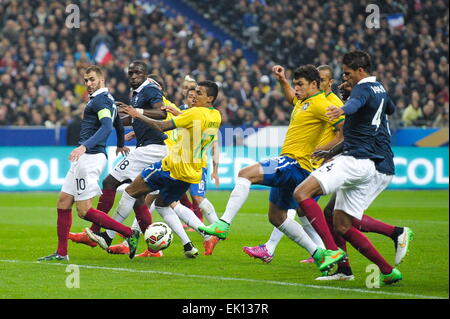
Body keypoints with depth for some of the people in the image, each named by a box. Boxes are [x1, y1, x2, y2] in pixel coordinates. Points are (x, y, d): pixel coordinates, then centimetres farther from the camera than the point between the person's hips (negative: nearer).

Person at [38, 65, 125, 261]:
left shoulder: (101, 99, -10)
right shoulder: (107, 100, 21)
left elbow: (106, 127, -26)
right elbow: (119, 127, 36)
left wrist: (85, 146, -37)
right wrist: (120, 146, 55)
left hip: (90, 156, -11)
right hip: (84, 158, 11)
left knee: (84, 211, -13)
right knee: (63, 201, 10)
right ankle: (61, 253, 13)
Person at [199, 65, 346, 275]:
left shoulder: (319, 104, -10)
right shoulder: (304, 102, 19)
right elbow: (291, 97, 44)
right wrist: (282, 80, 29)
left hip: (294, 163, -11)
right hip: (288, 166, 11)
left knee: (245, 174, -23)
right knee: (276, 216, 15)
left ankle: (223, 224, -30)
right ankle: (319, 254, 15)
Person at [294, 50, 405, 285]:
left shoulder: (363, 89, -9)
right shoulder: (381, 90, 20)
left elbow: (355, 104, -36)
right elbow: (390, 109, 44)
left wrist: (342, 110, -58)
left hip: (355, 159, -10)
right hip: (371, 166, 10)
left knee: (302, 193, -19)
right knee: (341, 226, 11)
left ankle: (332, 251, -29)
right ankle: (388, 270, 8)